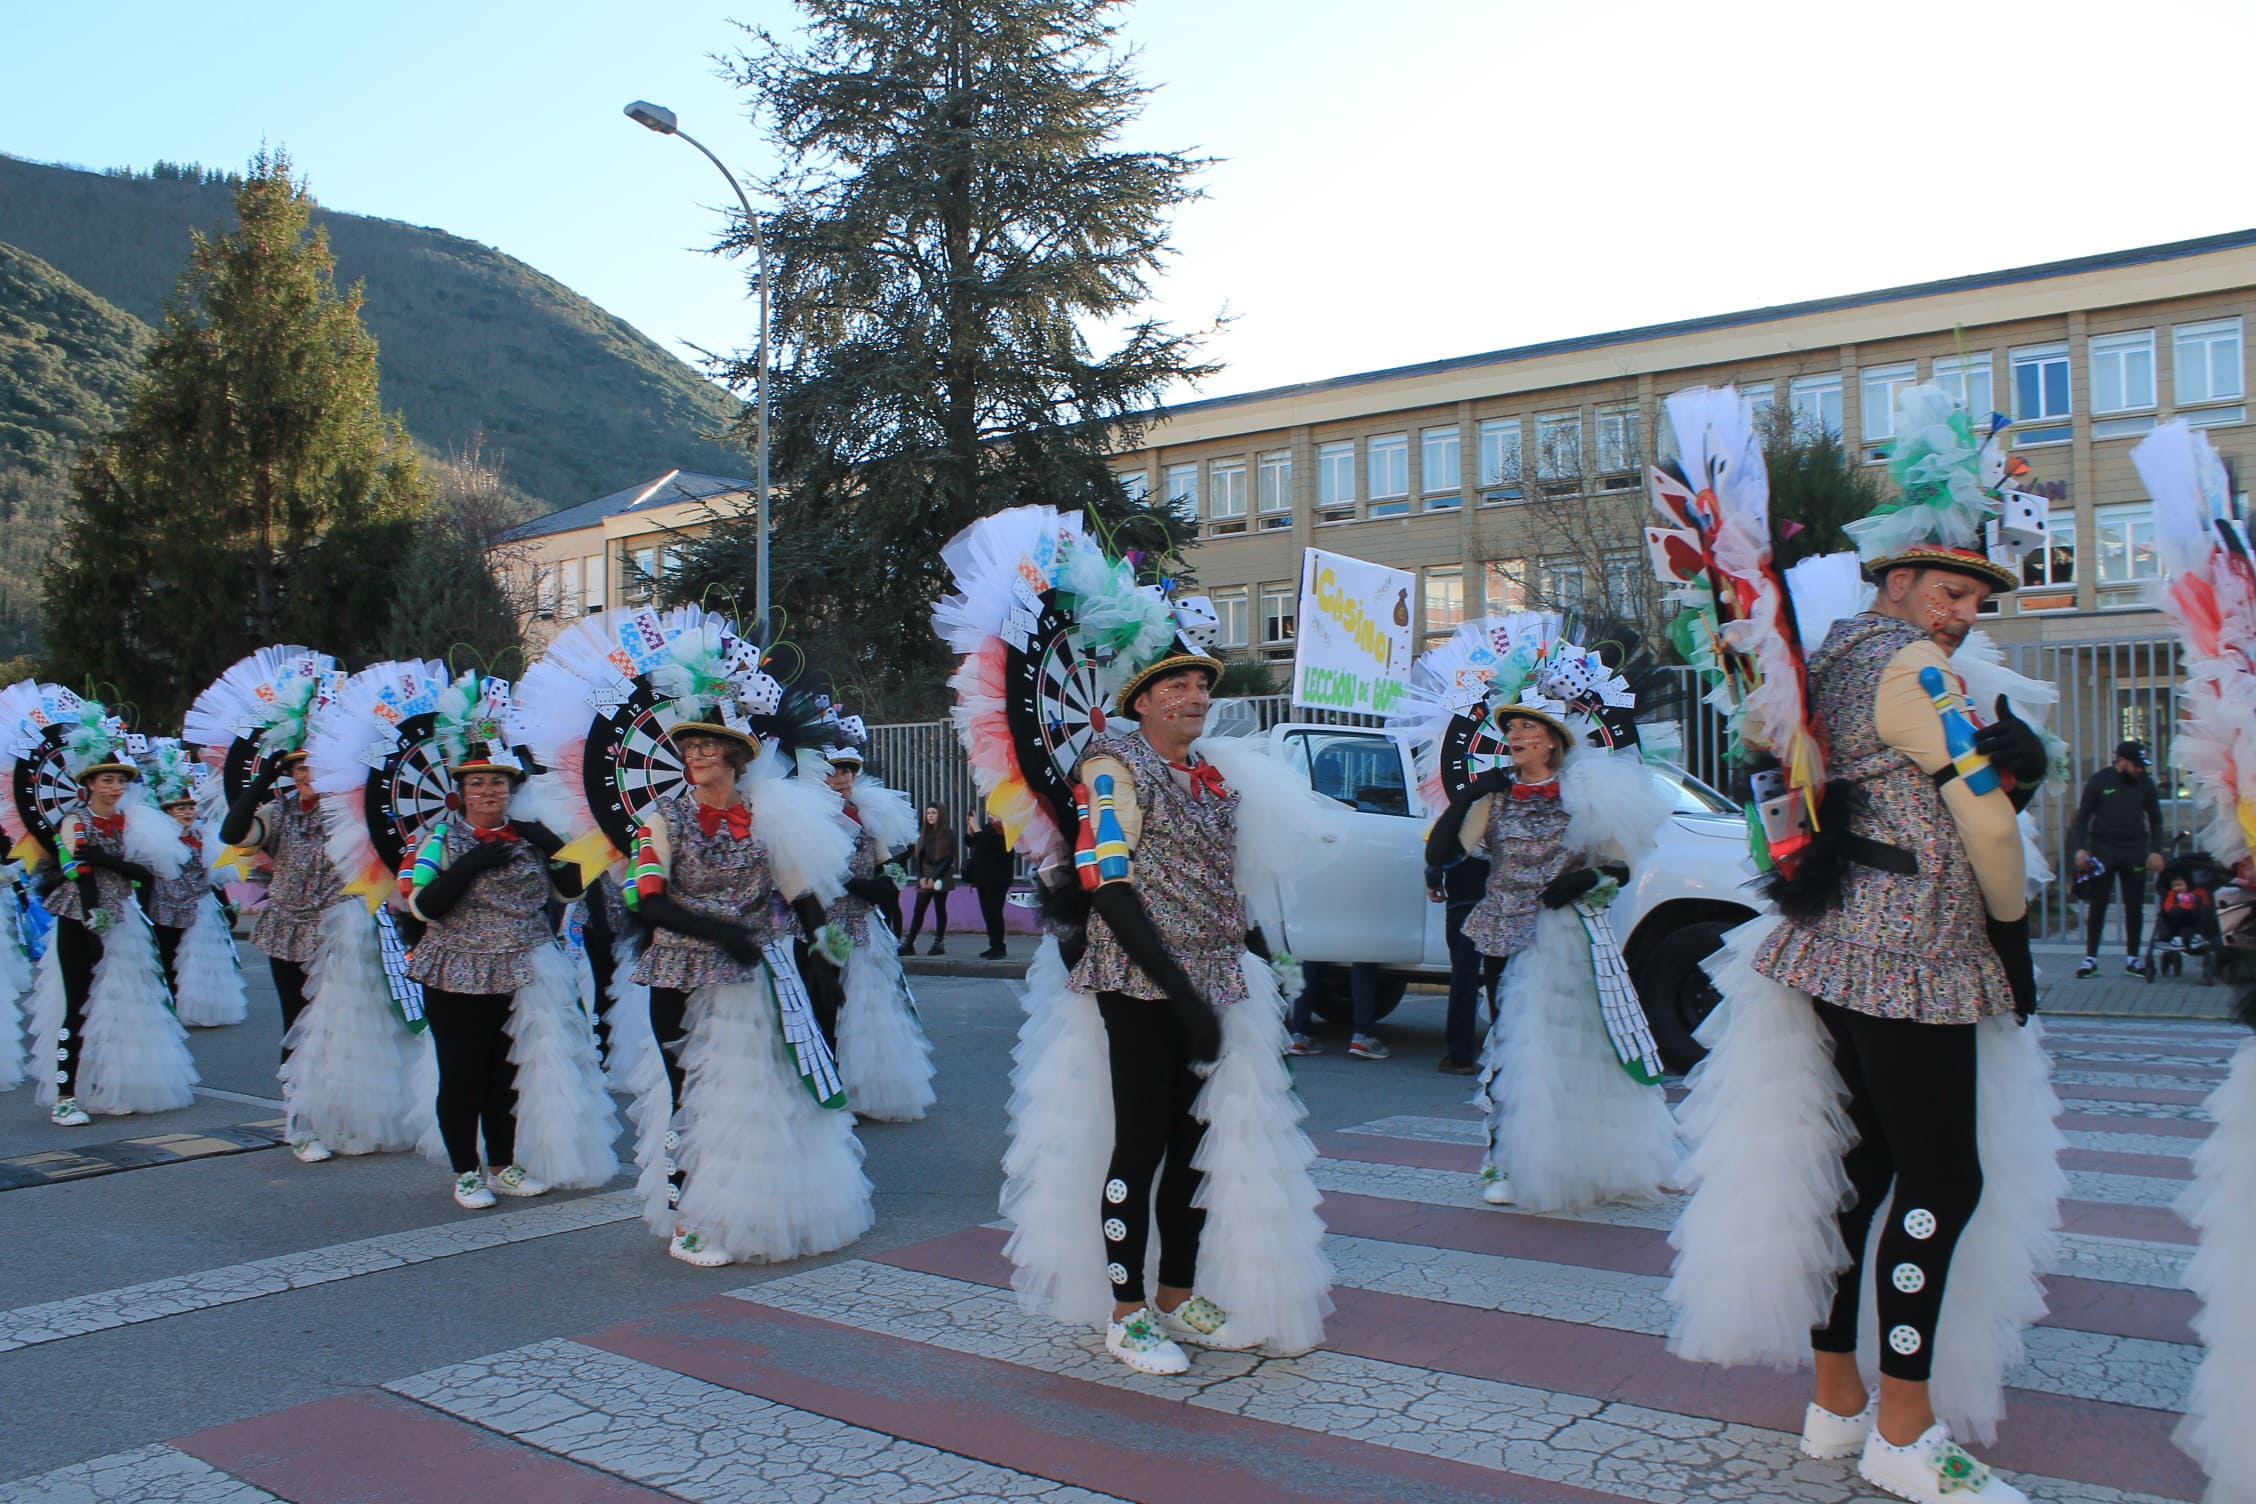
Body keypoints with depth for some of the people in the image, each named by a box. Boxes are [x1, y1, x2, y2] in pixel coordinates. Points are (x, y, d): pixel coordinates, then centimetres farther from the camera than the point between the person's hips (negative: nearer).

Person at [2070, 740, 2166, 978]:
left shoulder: (2145, 783, 4)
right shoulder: (2099, 781, -3)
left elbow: (2155, 819, 11)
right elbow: (2083, 816, 0)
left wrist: (2155, 850, 1)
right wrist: (2080, 848, -9)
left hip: (2134, 851, 2)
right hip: (2103, 849, -2)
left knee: (2134, 906, 4)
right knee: (2097, 905, -1)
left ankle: (2133, 958, 14)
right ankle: (2091, 958, 3)